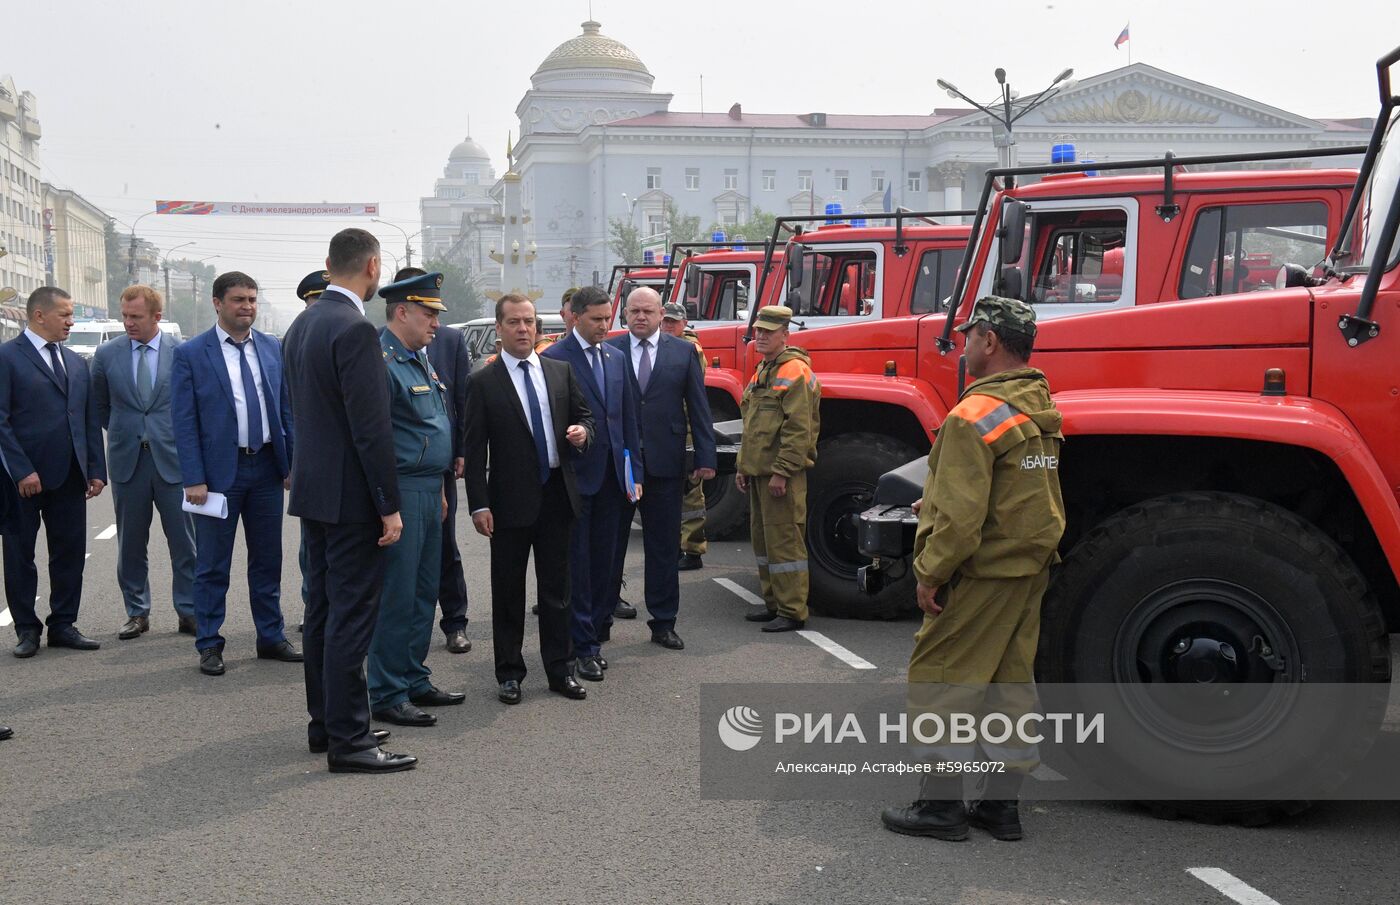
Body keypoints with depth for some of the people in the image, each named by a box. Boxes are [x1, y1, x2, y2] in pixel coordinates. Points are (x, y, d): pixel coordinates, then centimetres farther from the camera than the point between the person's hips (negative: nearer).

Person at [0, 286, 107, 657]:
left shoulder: (75, 362, 14)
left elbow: (90, 419, 14)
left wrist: (96, 469, 7)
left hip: (69, 477, 6)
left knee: (70, 553, 8)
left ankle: (63, 625, 19)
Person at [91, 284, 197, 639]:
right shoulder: (106, 354, 4)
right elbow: (99, 405, 16)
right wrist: (122, 431, 11)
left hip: (173, 458, -2)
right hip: (127, 460, 2)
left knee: (184, 542, 1)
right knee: (130, 543, 8)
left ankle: (189, 612, 11)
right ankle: (137, 613, 20)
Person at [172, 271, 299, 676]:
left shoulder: (273, 349, 7)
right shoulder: (190, 354, -5)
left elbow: (287, 410, 10)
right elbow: (184, 422, -7)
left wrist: (294, 463, 4)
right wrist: (194, 479, -12)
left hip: (267, 467, 4)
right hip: (220, 471, -4)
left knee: (268, 559, 12)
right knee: (213, 565, 5)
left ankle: (271, 638, 23)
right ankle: (209, 645, 15)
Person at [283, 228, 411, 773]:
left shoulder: (301, 325, 11)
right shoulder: (355, 330, -18)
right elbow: (371, 428, -20)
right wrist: (389, 506, -17)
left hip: (313, 487, 10)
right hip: (350, 495, -10)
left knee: (324, 610, 15)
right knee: (352, 616, -5)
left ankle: (324, 724, 25)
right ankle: (348, 740, 0)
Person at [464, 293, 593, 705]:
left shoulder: (561, 372, 7)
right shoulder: (484, 383, -3)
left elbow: (583, 415, 17)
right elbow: (474, 449, -5)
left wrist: (582, 431, -8)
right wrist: (479, 505, -11)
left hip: (556, 496, 3)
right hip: (510, 499, -3)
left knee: (556, 588, 10)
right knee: (508, 591, 6)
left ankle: (560, 670, 19)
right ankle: (509, 672, 17)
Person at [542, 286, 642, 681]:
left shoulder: (616, 358, 13)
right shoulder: (554, 359, -8)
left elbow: (628, 418, 14)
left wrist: (633, 471, 10)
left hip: (611, 475, 6)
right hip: (575, 476, -6)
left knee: (603, 560, 11)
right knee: (576, 562, 0)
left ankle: (595, 630, 21)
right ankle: (585, 646, 6)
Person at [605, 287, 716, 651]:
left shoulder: (683, 352, 5)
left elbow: (698, 407, 3)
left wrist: (705, 457, -3)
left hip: (664, 464, 1)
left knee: (664, 547, 8)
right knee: (609, 544, 8)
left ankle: (663, 621, 18)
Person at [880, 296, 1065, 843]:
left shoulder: (975, 414, -19)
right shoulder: (1041, 408, 11)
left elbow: (960, 511, -22)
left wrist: (931, 572, -14)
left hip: (982, 572, -9)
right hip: (1031, 569, 9)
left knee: (937, 679, 2)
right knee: (1012, 683, 13)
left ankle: (942, 803, 6)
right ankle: (1002, 804, 20)